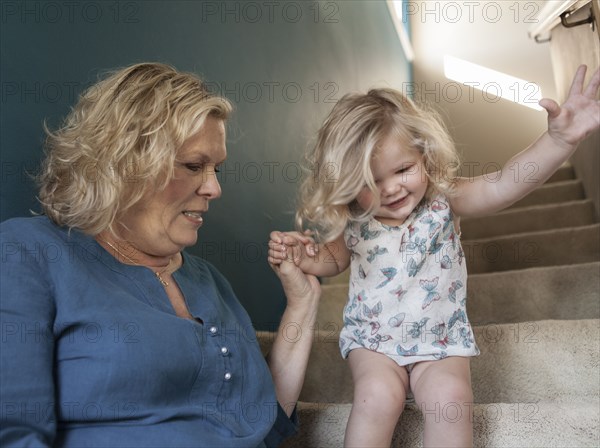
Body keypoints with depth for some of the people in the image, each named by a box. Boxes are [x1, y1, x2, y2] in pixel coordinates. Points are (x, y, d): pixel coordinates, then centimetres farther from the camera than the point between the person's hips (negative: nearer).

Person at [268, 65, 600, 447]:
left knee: (451, 395, -24)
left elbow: (503, 187, -30)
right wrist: (304, 258, -11)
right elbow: (335, 259, 11)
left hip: (441, 336, 0)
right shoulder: (352, 222, -9)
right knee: (380, 394, -25)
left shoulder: (443, 200, -14)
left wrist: (560, 139, -44)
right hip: (372, 336, 0)